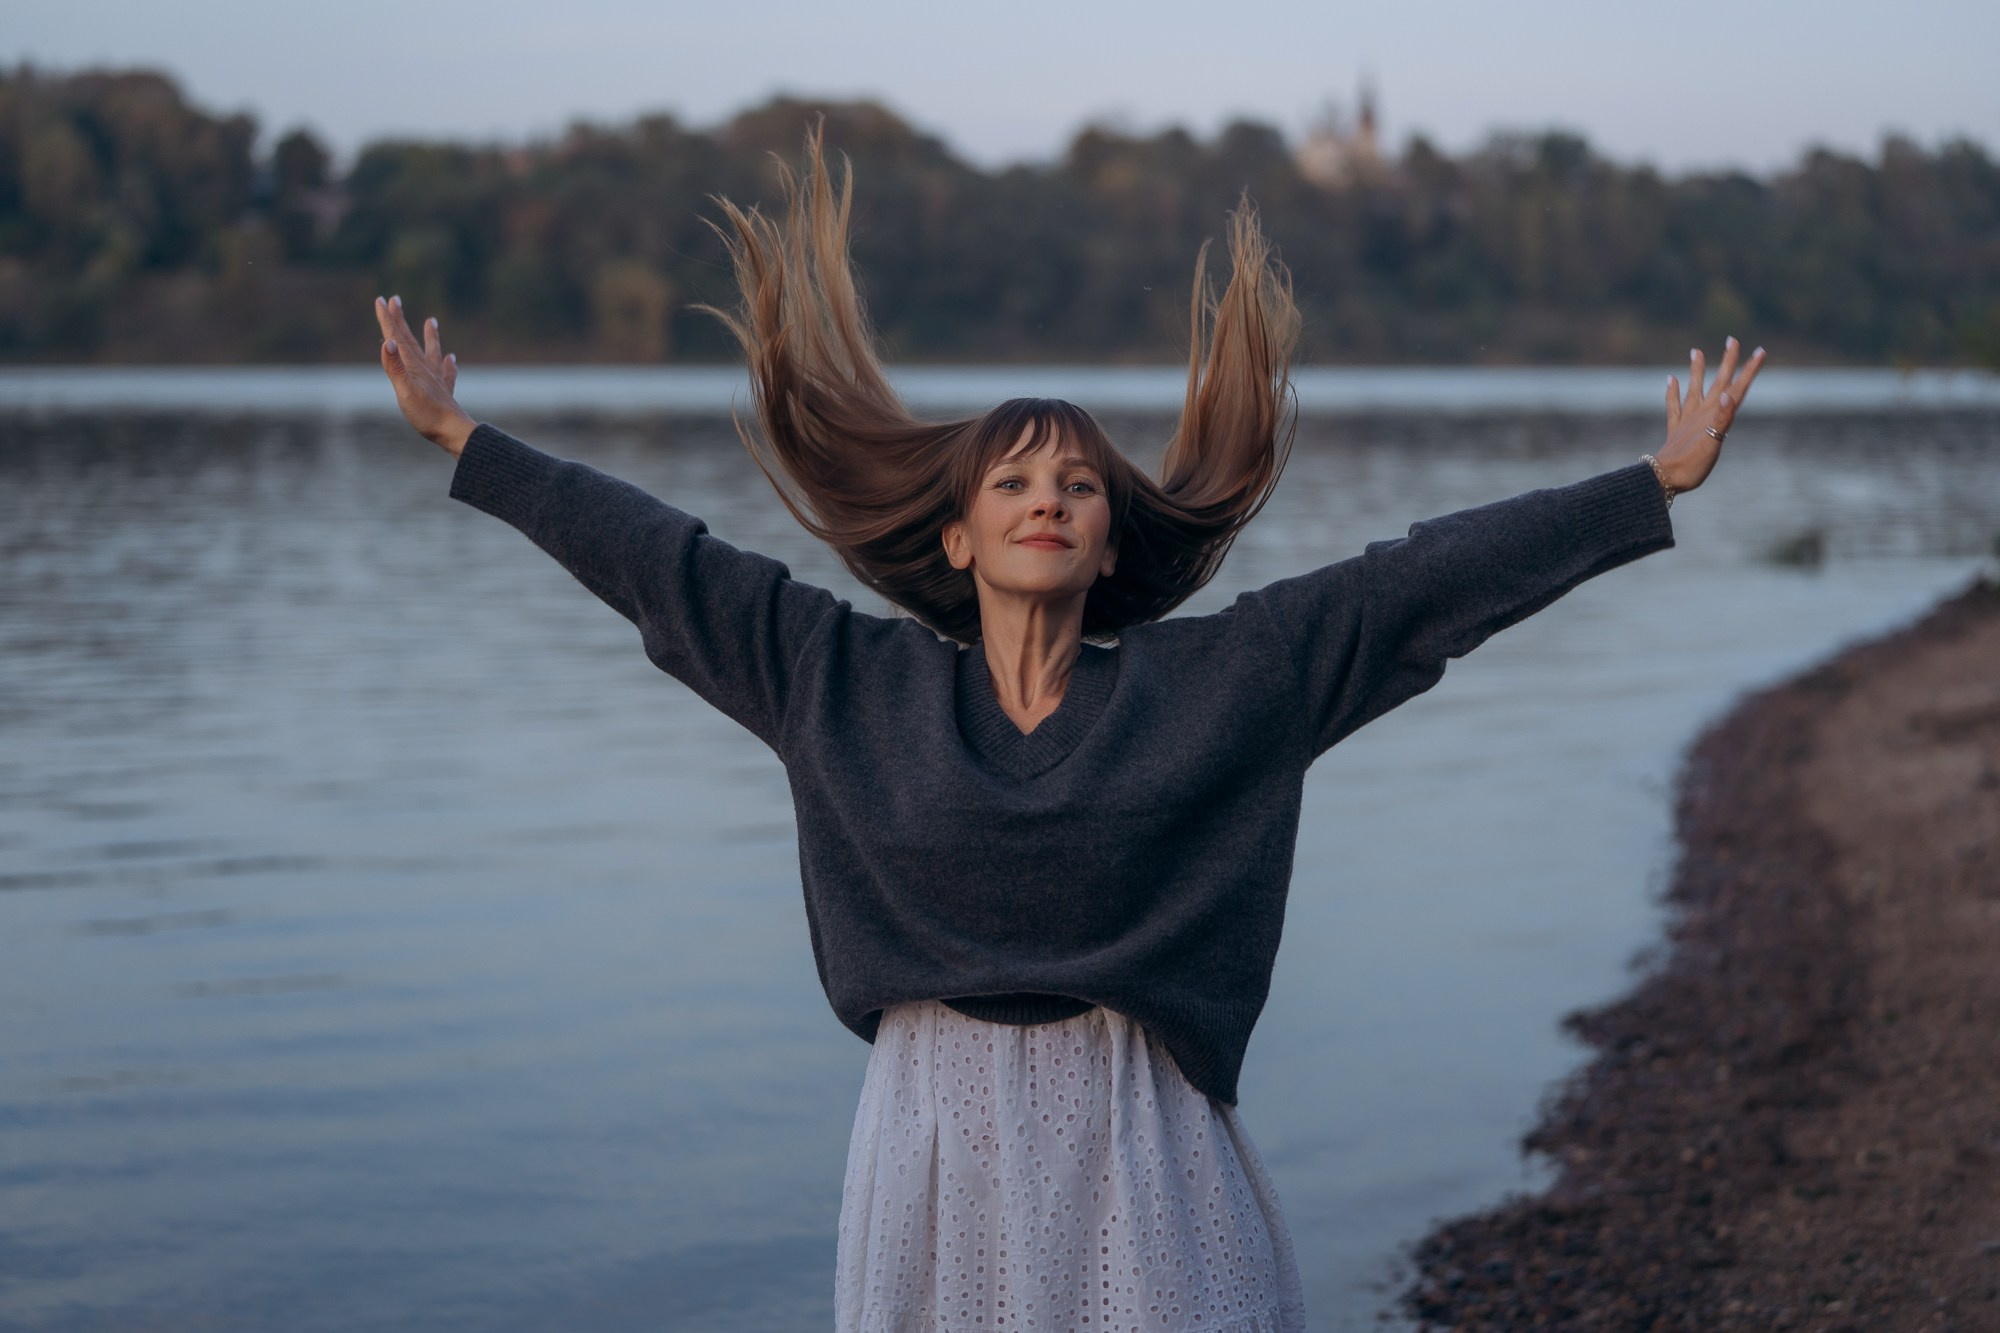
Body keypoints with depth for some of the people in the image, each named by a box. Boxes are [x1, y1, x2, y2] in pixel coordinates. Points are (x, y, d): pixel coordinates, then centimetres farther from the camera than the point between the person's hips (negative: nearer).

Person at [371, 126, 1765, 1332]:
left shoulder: (1210, 679, 1)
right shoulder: (854, 681, 4)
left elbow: (1426, 577, 0)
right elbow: (661, 555, 7)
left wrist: (1661, 482, 0)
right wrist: (464, 440, 10)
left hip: (1139, 1153, -1)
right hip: (940, 1145, 1)